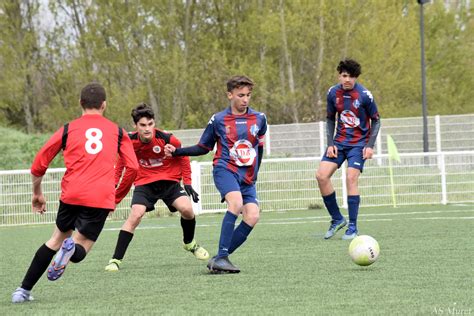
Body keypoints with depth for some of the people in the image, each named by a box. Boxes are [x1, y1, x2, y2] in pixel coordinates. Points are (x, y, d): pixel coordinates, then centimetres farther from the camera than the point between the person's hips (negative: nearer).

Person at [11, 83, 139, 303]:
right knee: (79, 250, 10)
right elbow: (133, 168, 9)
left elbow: (38, 164, 14)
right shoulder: (117, 131, 15)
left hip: (71, 194, 1)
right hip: (102, 198, -1)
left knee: (57, 239, 20)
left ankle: (24, 290, 13)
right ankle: (72, 247, -29)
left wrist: (37, 193, 29)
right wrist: (117, 197, 21)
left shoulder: (68, 129, 13)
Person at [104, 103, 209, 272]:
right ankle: (116, 259, -15)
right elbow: (121, 161, 7)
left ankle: (189, 243, 14)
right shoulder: (130, 141, -16)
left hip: (169, 181, 0)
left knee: (186, 209, -19)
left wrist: (187, 183, -2)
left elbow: (183, 157, -1)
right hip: (144, 183, 0)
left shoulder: (167, 139, -21)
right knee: (135, 215, -21)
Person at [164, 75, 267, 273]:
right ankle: (221, 256, -32)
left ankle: (219, 260, -5)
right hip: (224, 170, -4)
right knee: (236, 202, -31)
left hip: (247, 177, 4)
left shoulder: (259, 119, 8)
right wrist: (176, 152, 3)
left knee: (252, 216, -15)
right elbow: (203, 148, 13)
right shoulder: (218, 120, 2)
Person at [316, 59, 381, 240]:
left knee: (351, 178, -18)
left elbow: (375, 120, -2)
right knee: (321, 176, -10)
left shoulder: (364, 95, -12)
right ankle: (337, 219, 5)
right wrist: (330, 143, 1)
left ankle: (352, 227, -9)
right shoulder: (333, 93, 0)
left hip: (359, 143, -4)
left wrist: (370, 145, -11)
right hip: (339, 142, 4)